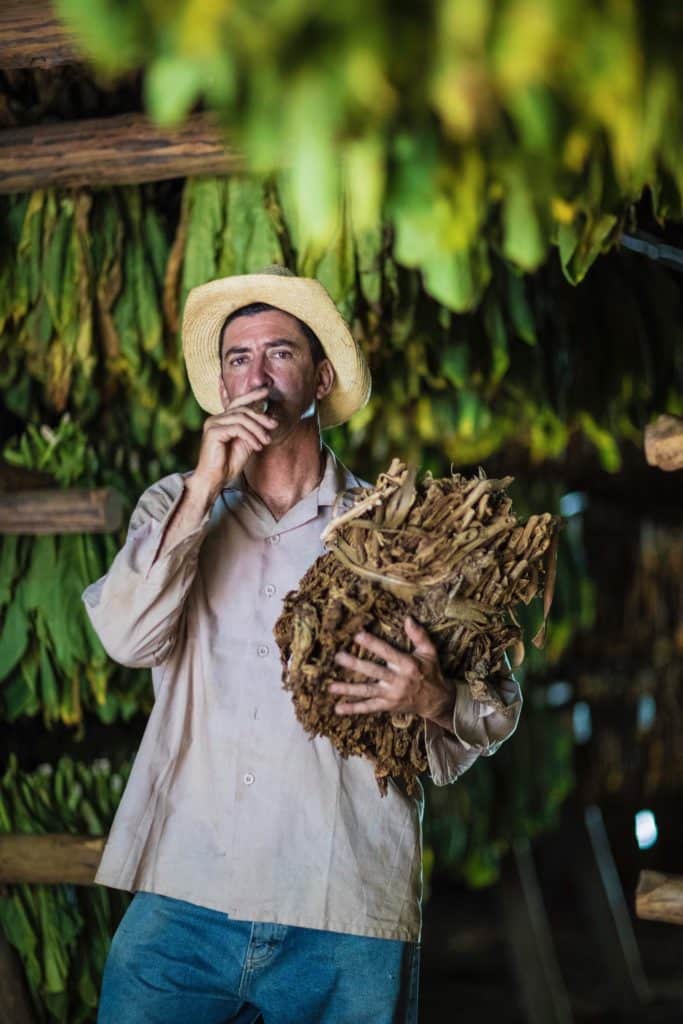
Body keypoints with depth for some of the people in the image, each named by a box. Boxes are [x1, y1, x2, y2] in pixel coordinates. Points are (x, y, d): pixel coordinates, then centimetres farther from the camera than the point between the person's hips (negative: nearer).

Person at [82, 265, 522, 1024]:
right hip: (184, 900, 1)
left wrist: (433, 700, -15)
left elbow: (496, 710, 8)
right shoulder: (175, 508, 12)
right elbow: (127, 639, -5)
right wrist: (205, 488, -8)